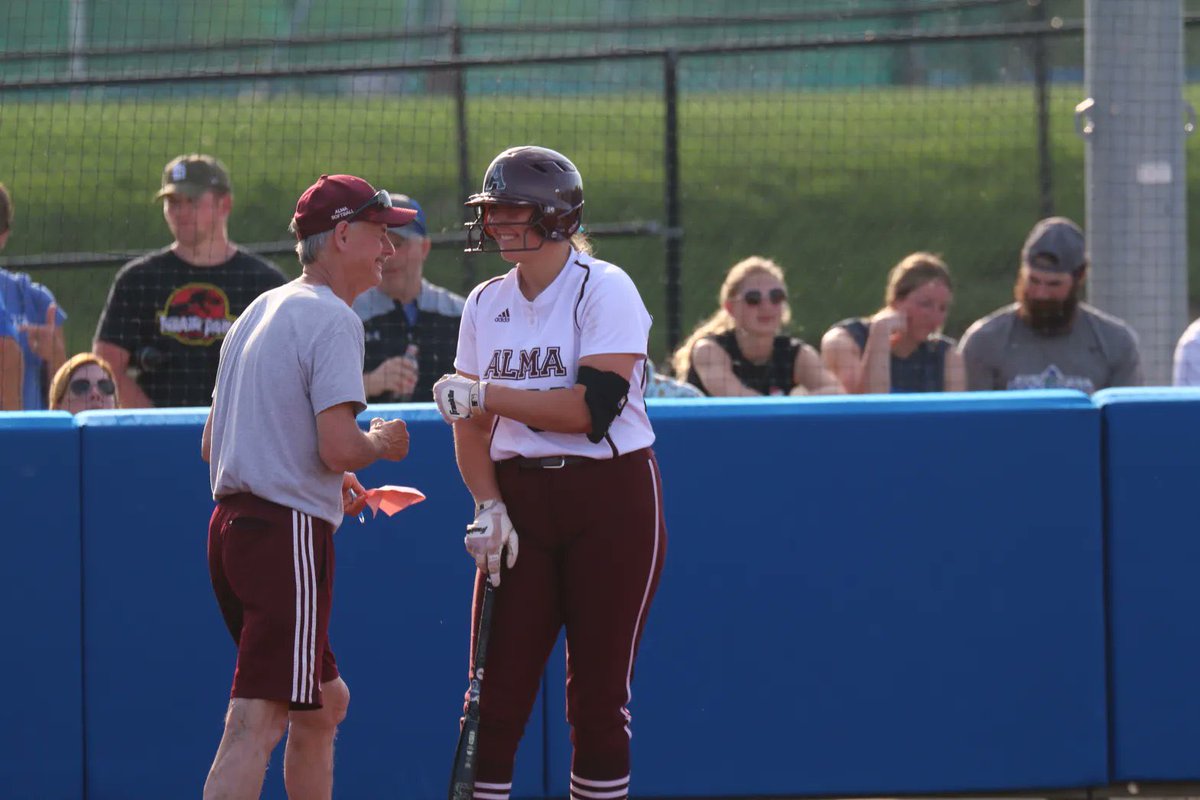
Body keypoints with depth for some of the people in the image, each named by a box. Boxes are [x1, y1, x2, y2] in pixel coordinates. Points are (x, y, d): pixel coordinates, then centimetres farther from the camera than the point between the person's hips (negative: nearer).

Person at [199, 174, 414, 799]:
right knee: (257, 721, -15)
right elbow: (339, 448, -21)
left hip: (230, 528, 10)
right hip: (290, 533, -10)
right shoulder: (332, 319, -10)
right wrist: (381, 444, 1)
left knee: (325, 701, 21)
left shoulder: (259, 312, 18)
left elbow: (211, 447, 22)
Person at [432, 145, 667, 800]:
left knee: (599, 697, -1)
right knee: (497, 692, -3)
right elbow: (469, 423, 11)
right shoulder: (486, 304, 10)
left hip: (612, 505, -5)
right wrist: (489, 506, -4)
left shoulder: (605, 290, -8)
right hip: (520, 505, 5)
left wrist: (487, 394, -17)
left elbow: (594, 407, -19)